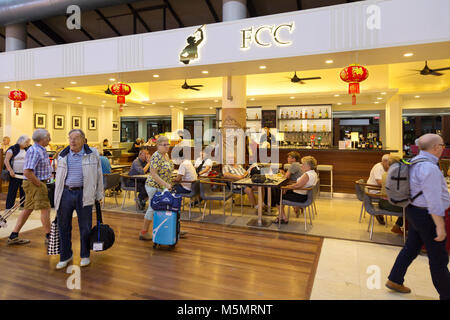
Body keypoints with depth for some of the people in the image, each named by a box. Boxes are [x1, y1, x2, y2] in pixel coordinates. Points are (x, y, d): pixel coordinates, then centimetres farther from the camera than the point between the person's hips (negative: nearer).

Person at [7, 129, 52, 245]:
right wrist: (39, 184, -19)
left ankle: (13, 236, 22)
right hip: (35, 184, -10)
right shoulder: (34, 151, -19)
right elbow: (27, 172, -26)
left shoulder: (41, 150, 14)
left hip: (38, 183, 10)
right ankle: (49, 237, 5)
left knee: (28, 209, 14)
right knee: (45, 208, -4)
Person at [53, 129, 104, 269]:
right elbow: (58, 177, 17)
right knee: (63, 227, 9)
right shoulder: (63, 155, 9)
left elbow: (99, 175, 5)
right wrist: (57, 197, 14)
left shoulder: (93, 154, 1)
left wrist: (99, 195, 4)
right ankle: (66, 256, 27)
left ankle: (85, 255, 24)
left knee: (85, 227, 6)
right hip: (65, 193, 3)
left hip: (83, 194, -3)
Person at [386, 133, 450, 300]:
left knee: (411, 247, 20)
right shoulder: (429, 168, -23)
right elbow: (433, 200, -25)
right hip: (427, 216, -10)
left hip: (414, 210, 10)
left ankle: (394, 280, 31)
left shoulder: (415, 161, 7)